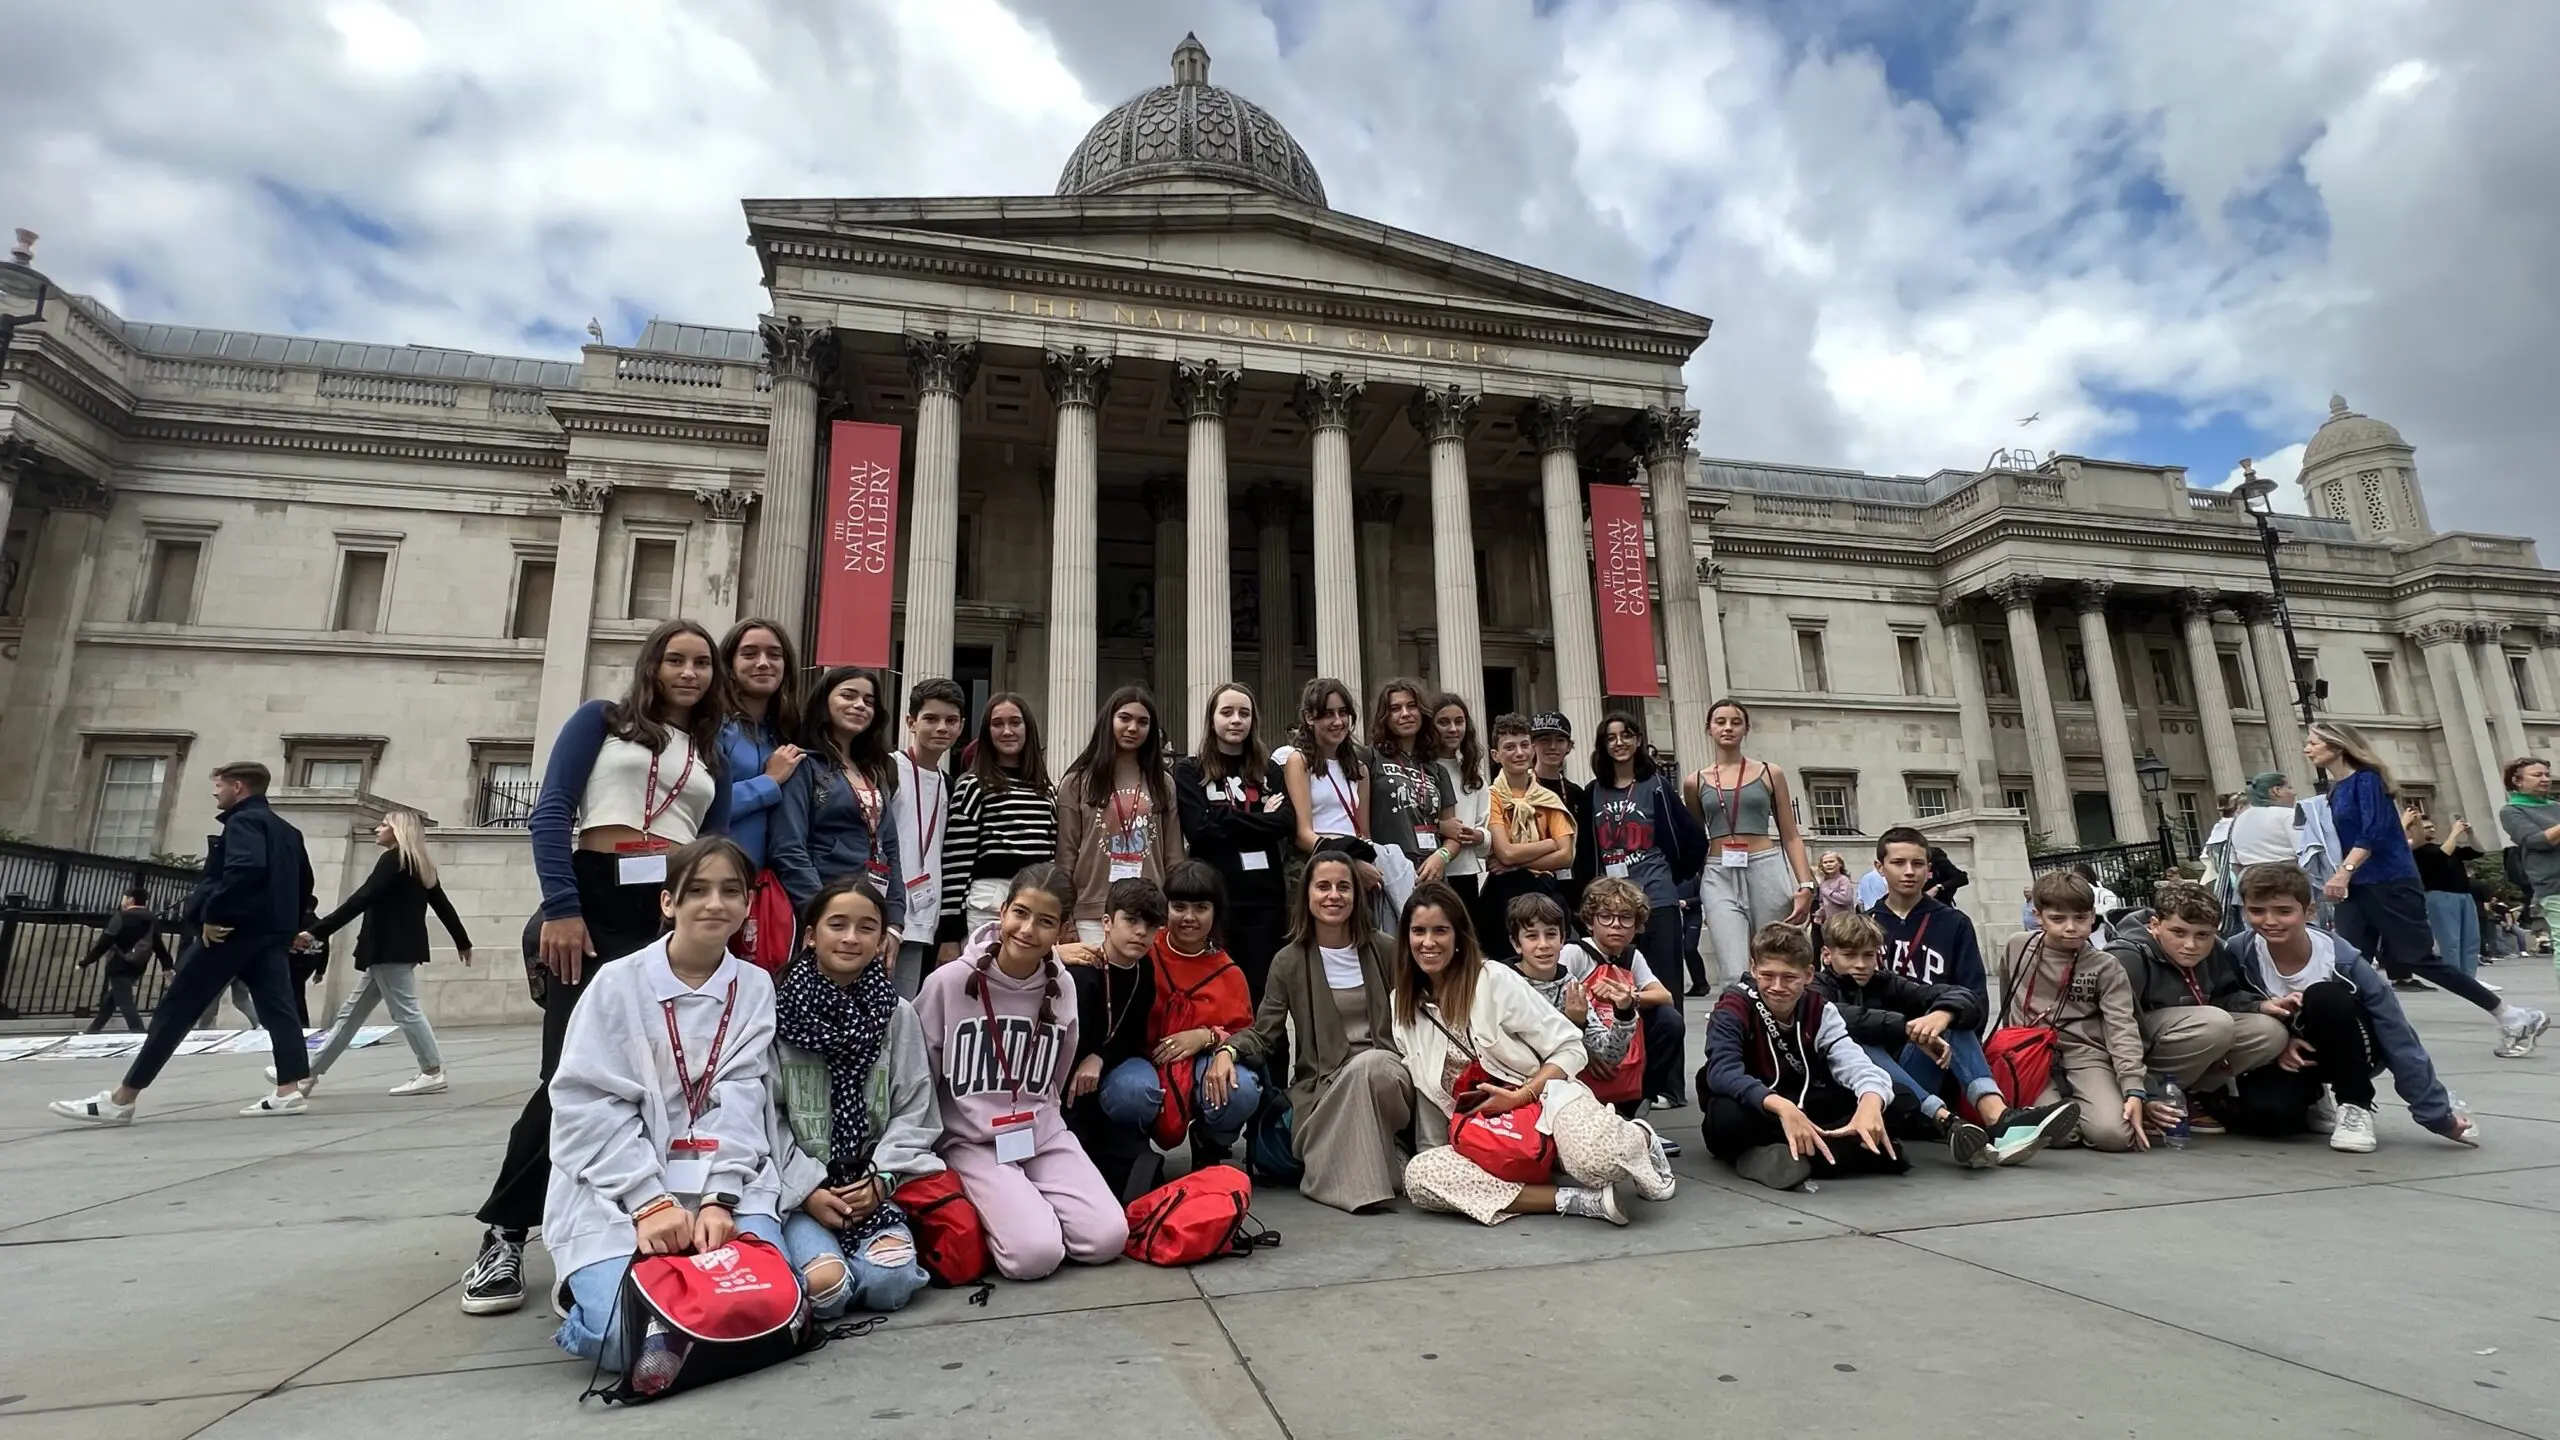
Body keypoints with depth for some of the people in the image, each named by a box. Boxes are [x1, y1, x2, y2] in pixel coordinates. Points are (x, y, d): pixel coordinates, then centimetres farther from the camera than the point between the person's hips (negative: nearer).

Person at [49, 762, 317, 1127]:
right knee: (277, 1008, 2)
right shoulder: (287, 830, 21)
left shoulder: (243, 821, -6)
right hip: (272, 932, 9)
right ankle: (289, 1091, -5)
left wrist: (214, 914, -20)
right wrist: (293, 925, 23)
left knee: (176, 1009, -2)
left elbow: (246, 868, -25)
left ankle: (121, 1099, 4)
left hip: (236, 928, -9)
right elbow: (304, 882, 23)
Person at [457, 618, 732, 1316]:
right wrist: (560, 907, -12)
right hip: (598, 908, -3)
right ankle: (504, 1233, 10)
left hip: (680, 917, 4)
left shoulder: (713, 757, 20)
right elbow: (552, 812, -1)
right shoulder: (602, 719, 9)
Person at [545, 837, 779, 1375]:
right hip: (615, 1194, -1)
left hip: (724, 1187, 2)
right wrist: (650, 1201, -17)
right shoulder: (617, 983, -3)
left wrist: (719, 1199, -18)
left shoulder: (755, 989, 4)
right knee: (630, 1334, -22)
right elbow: (588, 1107, -8)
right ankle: (590, 1289, 11)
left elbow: (739, 1102, -4)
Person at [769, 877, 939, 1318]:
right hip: (800, 1184, -1)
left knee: (892, 1284, -23)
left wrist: (881, 1179, -10)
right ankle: (814, 1251, 6)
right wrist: (807, 1188, -12)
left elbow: (913, 1113, 4)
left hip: (870, 1185, 1)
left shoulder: (898, 1014, 3)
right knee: (825, 1286, -25)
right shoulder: (779, 1010, -3)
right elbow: (767, 1116, -3)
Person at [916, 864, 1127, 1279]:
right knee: (1035, 1253, -23)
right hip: (972, 1142, -3)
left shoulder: (1062, 988, -1)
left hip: (1043, 1136, 4)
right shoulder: (949, 981, -13)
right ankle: (992, 1206, 7)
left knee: (1107, 1239, -14)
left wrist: (1039, 1120, 11)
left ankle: (1030, 1201, 11)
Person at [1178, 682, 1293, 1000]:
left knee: (1262, 991, 7)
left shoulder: (1270, 771, 14)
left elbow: (1286, 823, -2)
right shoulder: (1189, 771, 5)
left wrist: (1226, 819, -8)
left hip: (1265, 896, 3)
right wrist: (1259, 819, -6)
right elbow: (1199, 829, -10)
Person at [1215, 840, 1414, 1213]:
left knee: (1370, 1064, -35)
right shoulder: (1289, 961, 2)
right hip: (1321, 1086, -1)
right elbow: (1264, 1034, 0)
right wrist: (1227, 1049, -22)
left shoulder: (1384, 951, 6)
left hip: (1385, 1072, 1)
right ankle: (1356, 1179, -17)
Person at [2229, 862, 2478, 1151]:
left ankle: (2356, 1106, -13)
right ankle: (2310, 1103, 9)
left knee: (2324, 997, -34)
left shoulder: (2340, 959, -26)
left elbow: (2399, 1039, -19)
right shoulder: (2239, 954, -22)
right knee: (2265, 1113, -30)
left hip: (2344, 1052, -1)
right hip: (2287, 1055, 1)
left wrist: (2438, 1114, -19)